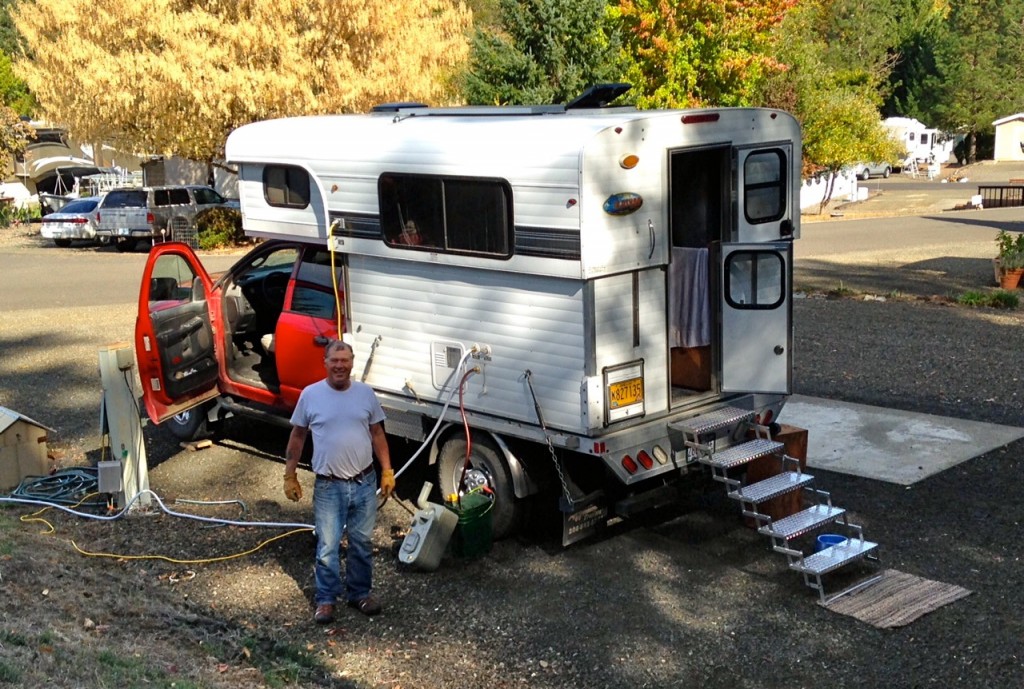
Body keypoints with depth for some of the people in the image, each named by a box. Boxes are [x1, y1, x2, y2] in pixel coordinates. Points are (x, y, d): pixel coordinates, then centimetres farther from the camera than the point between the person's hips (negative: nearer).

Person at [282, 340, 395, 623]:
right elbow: (297, 437, 3)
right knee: (327, 548, 4)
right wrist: (289, 476, 2)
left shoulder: (365, 393, 0)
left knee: (361, 543, 14)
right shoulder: (310, 395, -6)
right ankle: (326, 599, 19)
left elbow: (377, 434, 8)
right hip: (328, 486, -2)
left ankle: (360, 593, 29)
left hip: (364, 483, 2)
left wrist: (387, 471, 2)